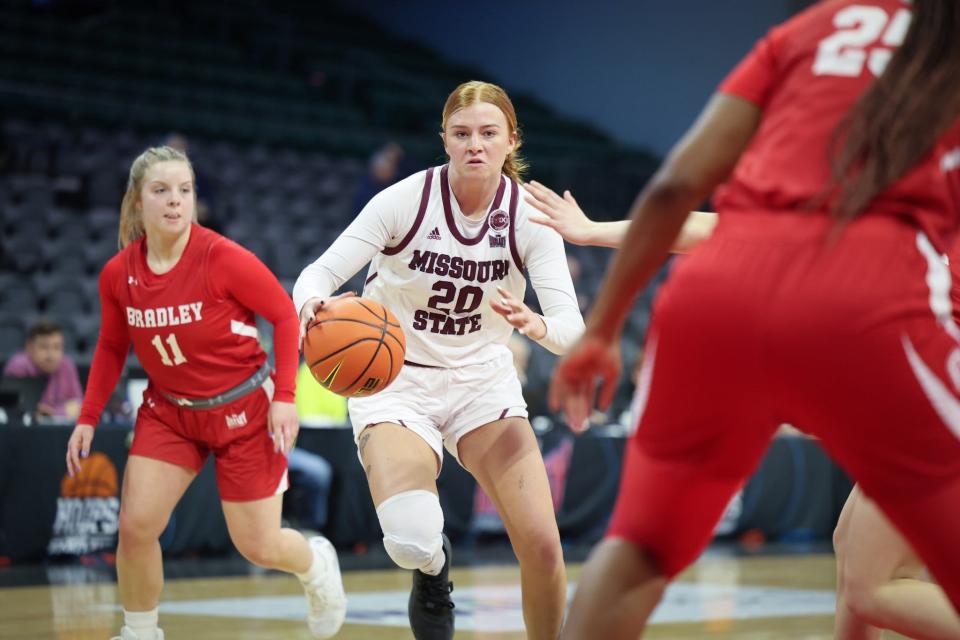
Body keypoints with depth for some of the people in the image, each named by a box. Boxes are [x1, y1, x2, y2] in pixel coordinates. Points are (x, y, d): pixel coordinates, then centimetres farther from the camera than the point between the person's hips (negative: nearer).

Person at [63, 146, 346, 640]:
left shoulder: (223, 258, -22)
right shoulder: (117, 274, -8)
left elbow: (285, 315, -12)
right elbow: (111, 348, 8)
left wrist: (284, 396, -16)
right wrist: (88, 418, 4)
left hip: (243, 409, -3)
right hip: (169, 411, 3)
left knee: (259, 546, 1)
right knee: (135, 525, -12)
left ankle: (317, 566, 38)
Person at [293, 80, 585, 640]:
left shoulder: (530, 214, -10)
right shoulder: (407, 199, -15)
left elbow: (572, 330, -16)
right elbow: (320, 273, -15)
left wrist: (536, 325, -40)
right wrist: (313, 306, -39)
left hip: (482, 378, 2)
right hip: (395, 380, -2)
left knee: (541, 544, -17)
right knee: (411, 542, -26)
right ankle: (433, 565, 13)